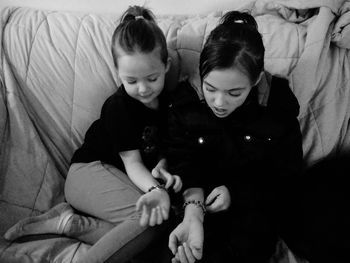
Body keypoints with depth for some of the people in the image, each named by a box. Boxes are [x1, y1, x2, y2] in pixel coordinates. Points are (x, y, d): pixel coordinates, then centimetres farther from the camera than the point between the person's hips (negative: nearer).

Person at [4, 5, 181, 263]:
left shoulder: (167, 99, 0)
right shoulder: (119, 106, -17)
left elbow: (161, 147, 6)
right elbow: (132, 161, -18)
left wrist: (161, 168, -17)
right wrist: (155, 190, -38)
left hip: (126, 178, 7)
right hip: (89, 171, -7)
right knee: (149, 220, -30)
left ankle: (69, 222, -17)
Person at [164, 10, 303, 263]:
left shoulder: (278, 102, -14)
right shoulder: (185, 98, -13)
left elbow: (287, 170, -3)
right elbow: (183, 162, -14)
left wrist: (235, 192, -17)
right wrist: (193, 213, -34)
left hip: (255, 198, 1)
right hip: (201, 196, 0)